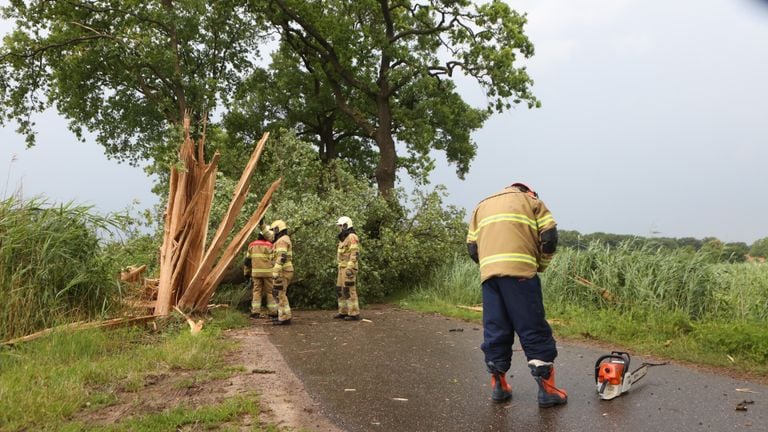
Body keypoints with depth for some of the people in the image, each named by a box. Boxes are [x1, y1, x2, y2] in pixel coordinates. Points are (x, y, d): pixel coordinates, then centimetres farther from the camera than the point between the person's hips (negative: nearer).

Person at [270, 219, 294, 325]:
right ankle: (283, 316, 18)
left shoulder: (282, 240, -13)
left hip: (282, 272, -10)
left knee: (280, 294, -8)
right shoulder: (285, 240, 21)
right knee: (279, 294, 15)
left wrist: (275, 273, -26)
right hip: (286, 272, 10)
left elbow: (281, 258, -23)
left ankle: (284, 318, -7)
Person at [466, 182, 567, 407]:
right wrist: (541, 265, 16)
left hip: (488, 273, 4)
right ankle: (547, 388, 0)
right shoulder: (531, 201, 16)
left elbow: (472, 246, 18)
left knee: (494, 330, 10)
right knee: (534, 329, 0)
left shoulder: (482, 206, 27)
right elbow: (549, 236, 4)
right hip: (520, 272, -4)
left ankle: (498, 384, 13)